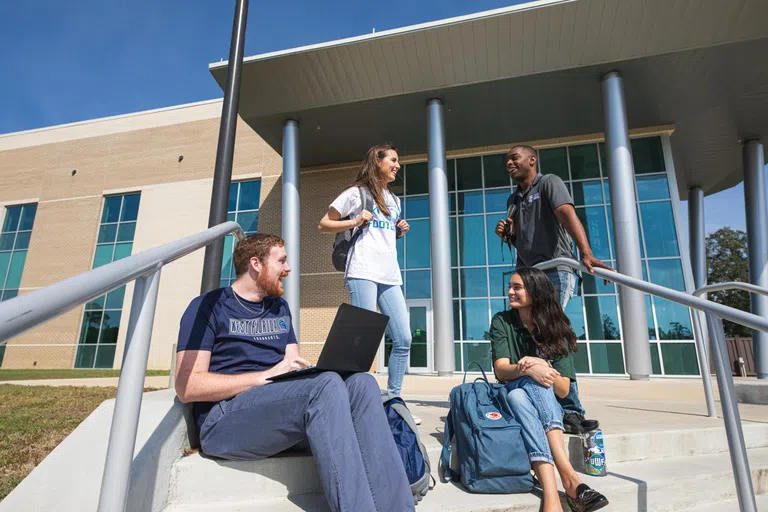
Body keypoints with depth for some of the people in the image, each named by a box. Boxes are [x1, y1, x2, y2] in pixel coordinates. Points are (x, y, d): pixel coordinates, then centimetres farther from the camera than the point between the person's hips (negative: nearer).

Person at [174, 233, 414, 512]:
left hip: (285, 403, 6)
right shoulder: (208, 306, 2)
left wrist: (312, 371, -6)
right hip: (227, 418, -6)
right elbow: (187, 387, -8)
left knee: (361, 382, -22)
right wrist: (265, 376, -17)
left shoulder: (280, 308, 22)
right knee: (327, 385, -33)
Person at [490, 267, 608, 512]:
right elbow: (501, 370, -14)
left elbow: (563, 390, -8)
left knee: (536, 380, -34)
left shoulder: (557, 329, -2)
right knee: (517, 394, -35)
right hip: (513, 401, 0)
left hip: (550, 405, 0)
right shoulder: (502, 322, -2)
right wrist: (526, 369, -35)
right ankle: (568, 477, -42)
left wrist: (542, 368, -28)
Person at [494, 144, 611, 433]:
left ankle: (571, 412, -4)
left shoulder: (549, 183, -3)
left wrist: (586, 254, -37)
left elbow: (568, 215, -22)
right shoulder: (513, 200, 19)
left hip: (554, 272, -7)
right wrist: (507, 234, 4)